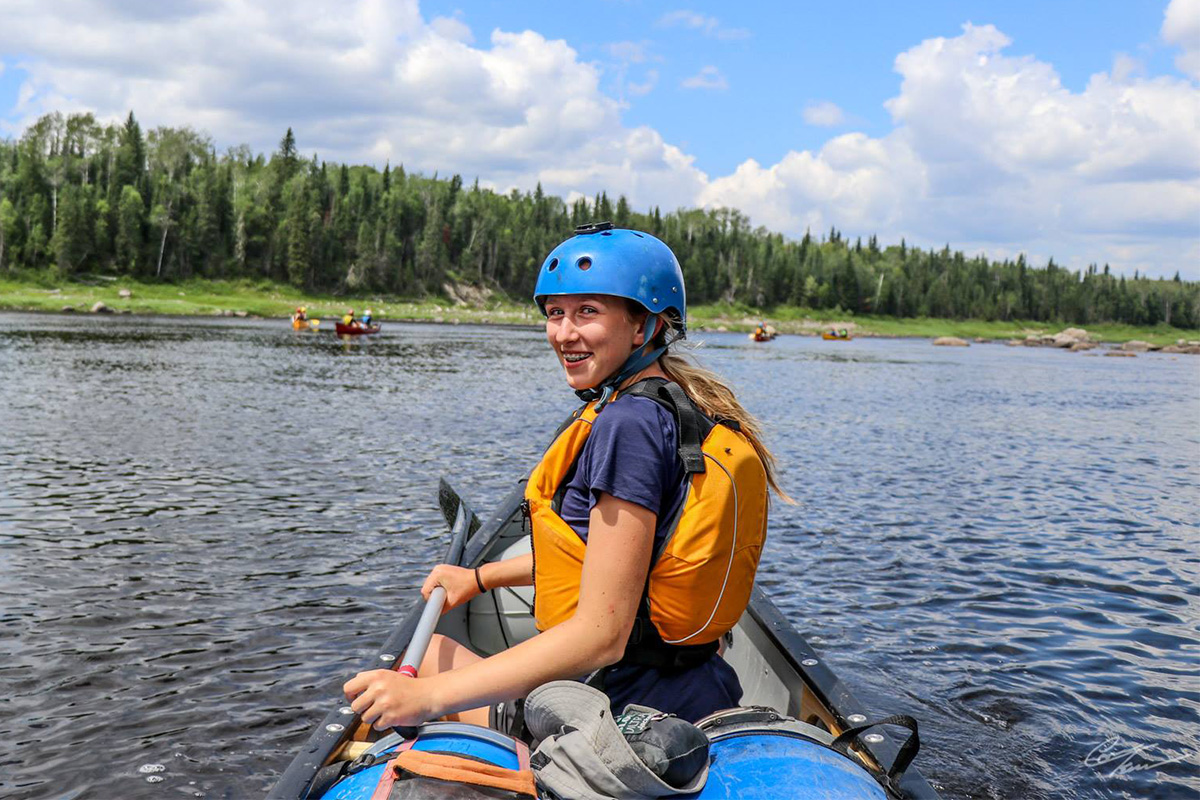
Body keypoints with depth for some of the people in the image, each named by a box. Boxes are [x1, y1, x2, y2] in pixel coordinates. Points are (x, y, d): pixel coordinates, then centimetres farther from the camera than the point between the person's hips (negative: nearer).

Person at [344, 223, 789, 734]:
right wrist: (480, 577, 25)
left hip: (631, 708, -9)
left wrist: (428, 696, -27)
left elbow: (601, 637, -26)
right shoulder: (683, 404, 6)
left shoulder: (626, 424, -23)